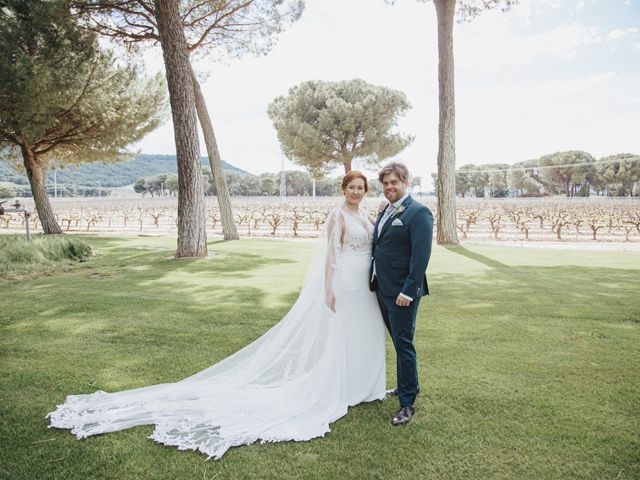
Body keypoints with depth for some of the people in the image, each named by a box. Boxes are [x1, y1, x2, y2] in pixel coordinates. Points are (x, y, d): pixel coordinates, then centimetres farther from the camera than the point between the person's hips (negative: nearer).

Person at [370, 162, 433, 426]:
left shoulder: (418, 213, -13)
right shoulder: (384, 212, 13)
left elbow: (421, 255, -19)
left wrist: (408, 291, -21)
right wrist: (375, 281, 12)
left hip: (402, 292, -8)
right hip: (382, 288, 8)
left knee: (403, 344, -1)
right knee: (397, 341, 20)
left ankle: (407, 403, 10)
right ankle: (406, 385, 37)